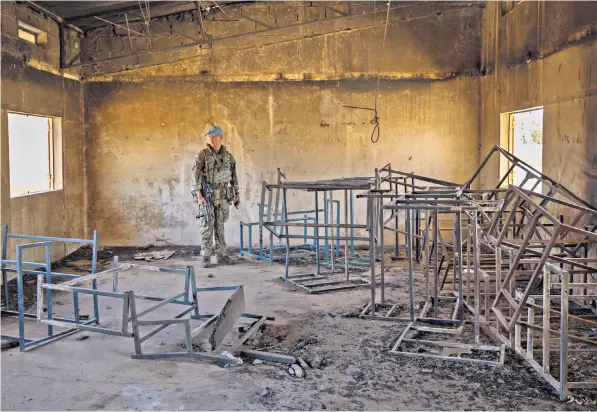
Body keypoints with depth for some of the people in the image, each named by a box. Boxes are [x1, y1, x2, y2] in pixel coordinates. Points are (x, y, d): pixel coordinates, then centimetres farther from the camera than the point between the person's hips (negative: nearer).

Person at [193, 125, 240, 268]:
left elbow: (234, 176, 12)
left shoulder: (228, 156, 7)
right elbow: (197, 176, -11)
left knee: (220, 225, 8)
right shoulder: (203, 155, -7)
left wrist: (237, 193, 9)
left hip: (222, 195, 4)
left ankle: (222, 255, 14)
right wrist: (199, 195, -20)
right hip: (207, 195, -4)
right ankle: (206, 257, 1)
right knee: (207, 226, -4)